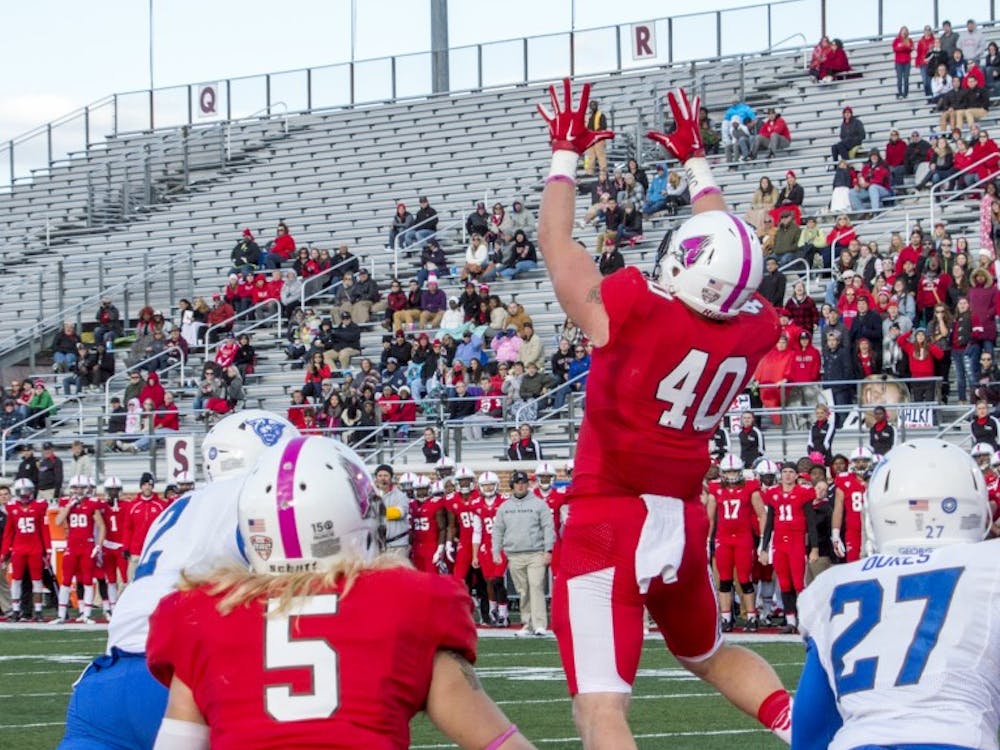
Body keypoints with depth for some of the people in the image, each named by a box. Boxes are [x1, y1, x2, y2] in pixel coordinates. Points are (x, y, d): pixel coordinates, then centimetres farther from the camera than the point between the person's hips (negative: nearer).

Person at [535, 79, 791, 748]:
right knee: (709, 653, 31)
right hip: (684, 519, 6)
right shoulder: (756, 328, -1)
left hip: (609, 523, -6)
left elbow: (555, 241, -1)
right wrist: (695, 159, 32)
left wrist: (567, 152, 14)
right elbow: (726, 253, 19)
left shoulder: (632, 310, -16)